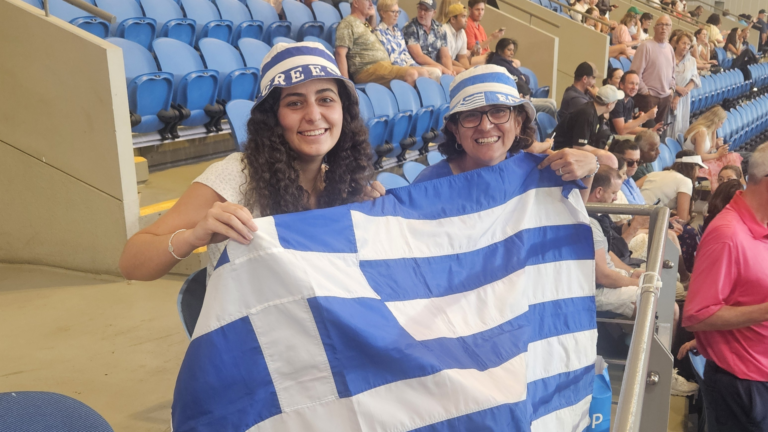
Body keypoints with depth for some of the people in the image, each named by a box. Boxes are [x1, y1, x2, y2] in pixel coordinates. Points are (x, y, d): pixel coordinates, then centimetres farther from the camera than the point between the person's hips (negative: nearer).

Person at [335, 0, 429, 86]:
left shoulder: (365, 24, 27)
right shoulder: (348, 23, -2)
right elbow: (340, 53, -13)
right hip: (367, 71, -10)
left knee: (422, 72, -5)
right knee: (411, 74, -26)